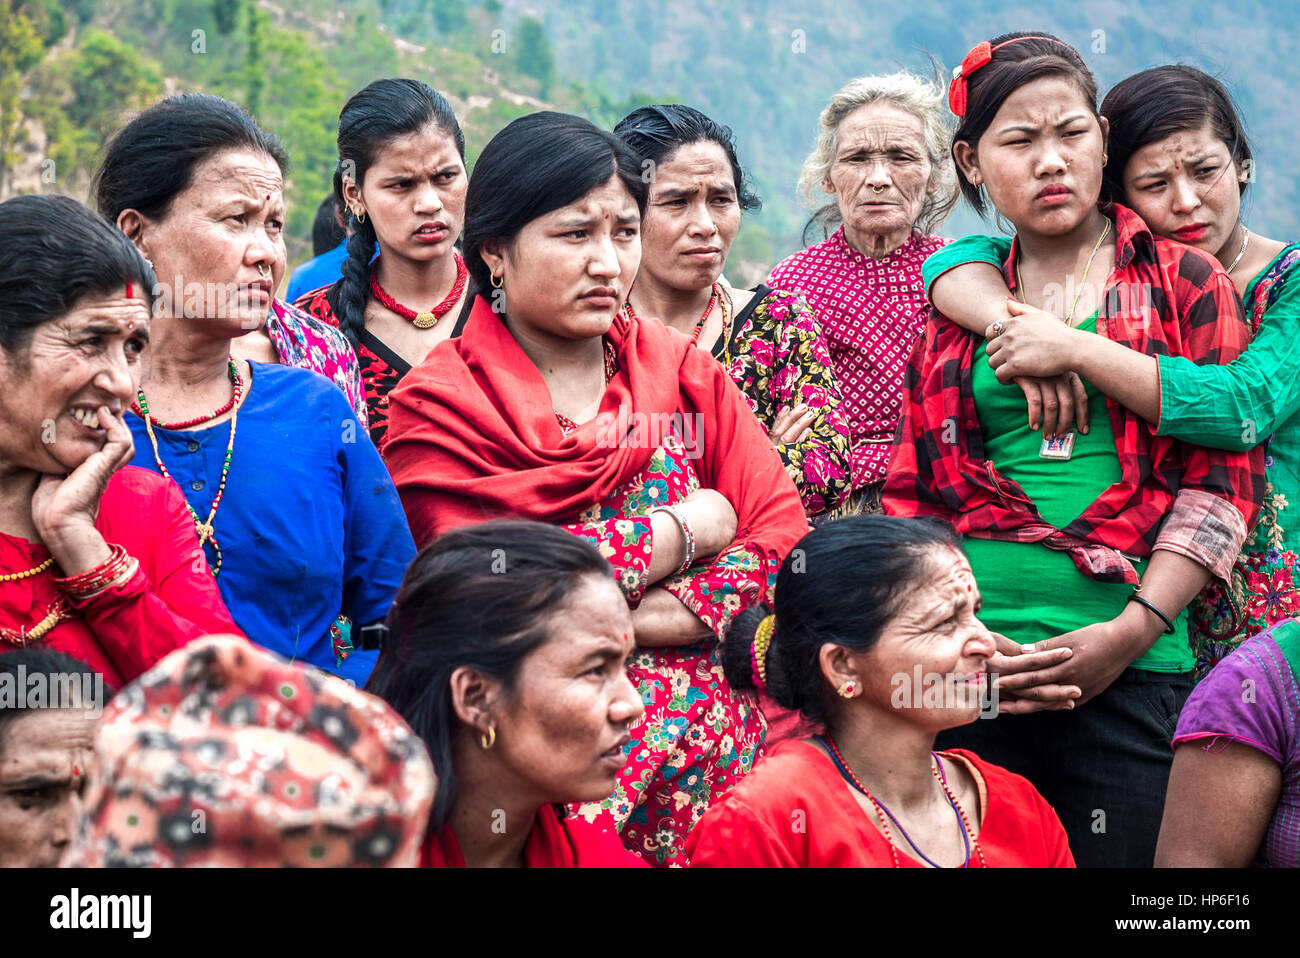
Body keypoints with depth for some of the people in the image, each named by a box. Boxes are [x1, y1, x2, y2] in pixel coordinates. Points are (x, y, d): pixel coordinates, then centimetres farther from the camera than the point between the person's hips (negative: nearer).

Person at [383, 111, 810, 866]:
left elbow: (786, 529, 5)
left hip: (712, 733, 3)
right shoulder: (437, 407, 1)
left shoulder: (683, 372, 14)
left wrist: (656, 617, -10)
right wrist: (687, 530, -3)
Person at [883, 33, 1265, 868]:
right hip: (966, 679, 2)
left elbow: (1225, 477, 1)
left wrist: (1132, 630, -10)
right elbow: (913, 495, 12)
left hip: (1136, 674, -1)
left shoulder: (1185, 283, 7)